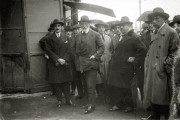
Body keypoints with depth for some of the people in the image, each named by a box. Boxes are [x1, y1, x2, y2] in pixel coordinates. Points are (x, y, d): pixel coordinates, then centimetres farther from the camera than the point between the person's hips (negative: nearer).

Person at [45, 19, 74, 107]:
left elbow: (68, 50, 5)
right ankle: (59, 101, 12)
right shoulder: (49, 38, 4)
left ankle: (68, 99, 14)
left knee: (66, 82, 4)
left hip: (65, 63, 2)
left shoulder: (66, 37, 11)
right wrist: (58, 59, -13)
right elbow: (49, 51, -3)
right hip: (54, 64, -1)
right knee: (56, 83, 2)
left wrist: (64, 60, -9)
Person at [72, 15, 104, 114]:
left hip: (91, 63, -5)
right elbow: (75, 48, 17)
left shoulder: (95, 35, -3)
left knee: (90, 86, -6)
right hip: (81, 64, 5)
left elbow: (102, 47, -1)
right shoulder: (77, 36, 10)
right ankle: (90, 102, 25)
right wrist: (78, 60, 6)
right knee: (87, 85, 14)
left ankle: (91, 105, 2)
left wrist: (95, 56, -11)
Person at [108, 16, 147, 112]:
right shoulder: (121, 37, 14)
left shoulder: (134, 37, -12)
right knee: (115, 86, 11)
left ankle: (129, 106, 19)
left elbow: (143, 49, -18)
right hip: (116, 67, 8)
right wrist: (113, 56, 12)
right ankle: (117, 104, 24)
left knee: (125, 87, 3)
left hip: (126, 68, -7)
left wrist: (134, 59, -16)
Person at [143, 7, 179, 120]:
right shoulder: (154, 33, 16)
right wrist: (148, 65, 9)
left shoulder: (171, 32, -7)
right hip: (152, 70, 7)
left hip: (162, 71, -7)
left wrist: (165, 64, -16)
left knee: (163, 96, -1)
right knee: (152, 93, 11)